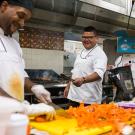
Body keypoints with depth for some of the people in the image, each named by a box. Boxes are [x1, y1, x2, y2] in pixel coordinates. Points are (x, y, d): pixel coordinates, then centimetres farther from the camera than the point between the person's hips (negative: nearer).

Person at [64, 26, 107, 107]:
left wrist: (83, 80, -43)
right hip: (74, 96, 7)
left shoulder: (100, 54, -10)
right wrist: (68, 86, 21)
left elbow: (98, 73, -27)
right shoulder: (81, 52, 16)